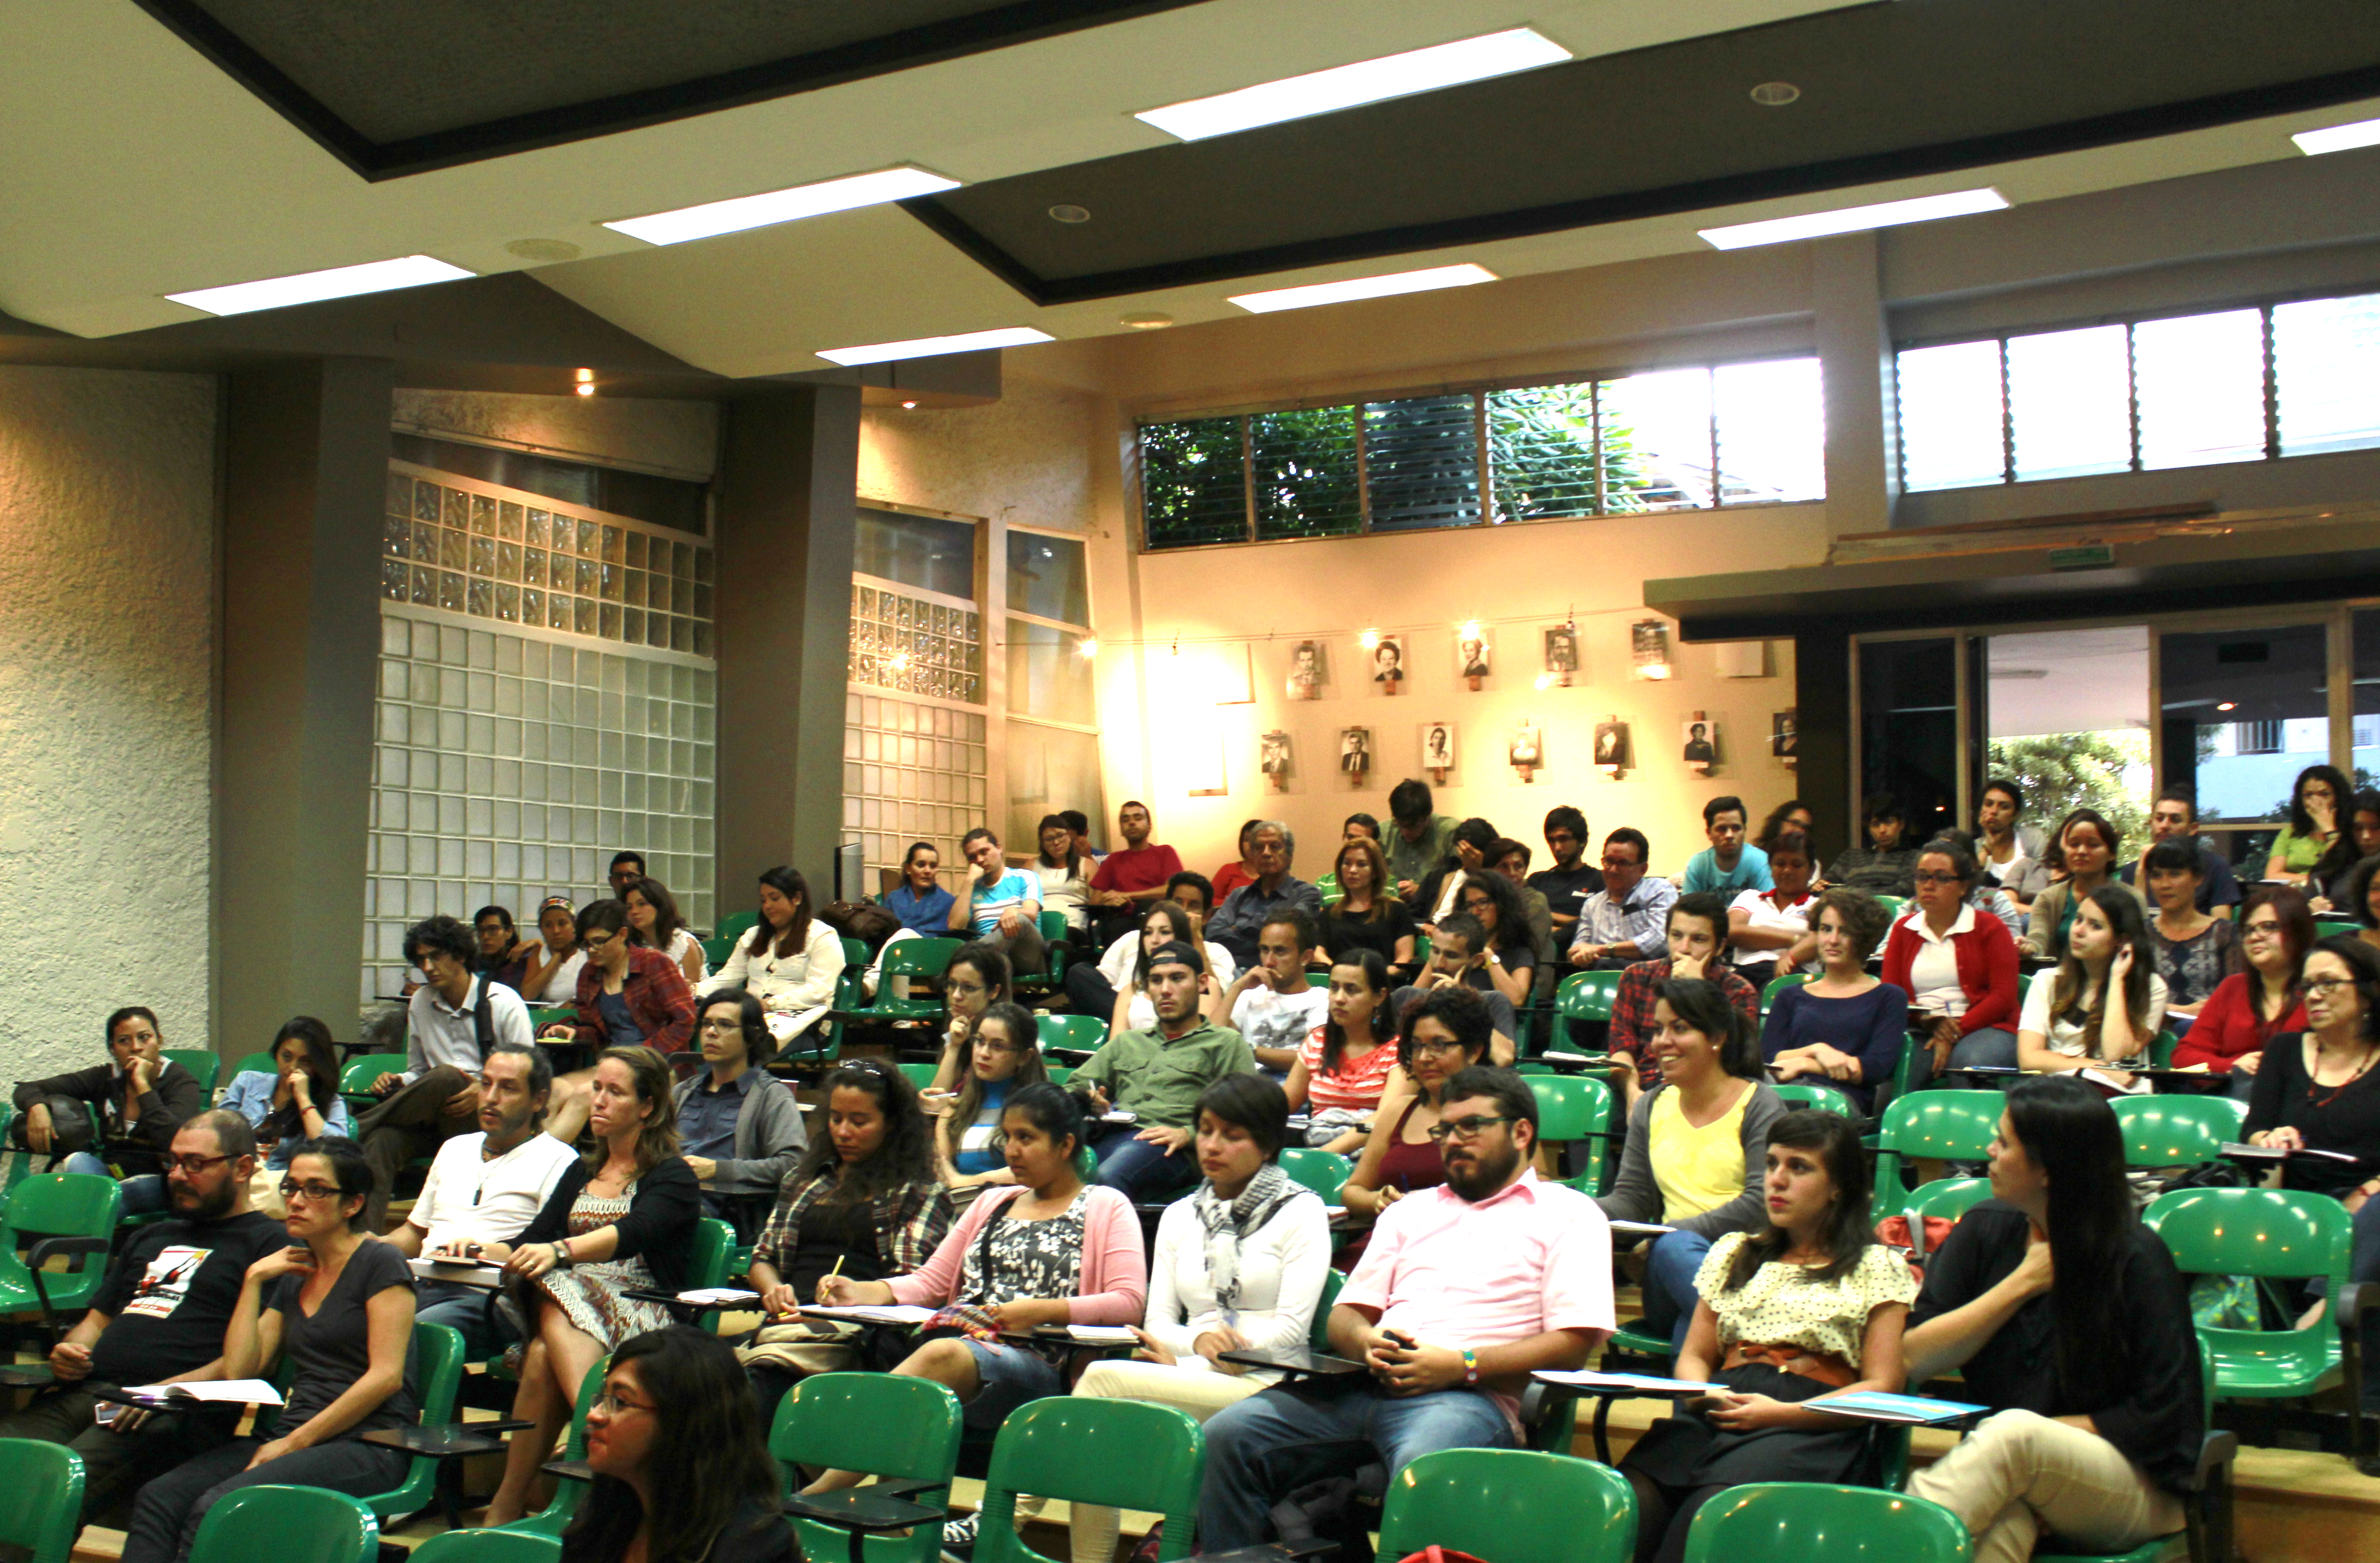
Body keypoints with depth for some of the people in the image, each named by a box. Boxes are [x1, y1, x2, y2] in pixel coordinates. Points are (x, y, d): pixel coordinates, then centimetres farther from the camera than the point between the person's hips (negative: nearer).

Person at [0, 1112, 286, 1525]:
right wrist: (68, 1353, 11)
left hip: (176, 1415, -7)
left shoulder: (269, 1241, 6)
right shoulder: (149, 1238, 33)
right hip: (81, 1395, 7)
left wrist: (171, 1389, -16)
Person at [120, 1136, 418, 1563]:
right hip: (292, 1438, 7)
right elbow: (238, 1371, 13)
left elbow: (386, 1376, -10)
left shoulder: (379, 1264, -1)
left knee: (215, 1509, -29)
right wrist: (253, 1280, 9)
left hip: (367, 1445, -7)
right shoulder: (294, 1279, 22)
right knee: (157, 1498, -17)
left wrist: (296, 1442, -13)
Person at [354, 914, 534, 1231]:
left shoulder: (503, 1003, -2)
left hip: (485, 1120, -4)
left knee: (445, 1077, -37)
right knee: (382, 1140, -31)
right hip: (434, 1121, 4)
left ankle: (361, 1125, -21)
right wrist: (398, 1082, -1)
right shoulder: (420, 1004, 14)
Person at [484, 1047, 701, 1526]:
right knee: (543, 1356, -33)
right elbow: (534, 1239, 16)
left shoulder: (673, 1177, 2)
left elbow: (632, 1233, -19)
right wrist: (487, 1251, -7)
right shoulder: (582, 1172, 24)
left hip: (641, 1315, -5)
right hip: (573, 1301, 5)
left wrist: (559, 1252, -37)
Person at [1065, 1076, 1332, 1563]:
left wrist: (1201, 1350, -11)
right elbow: (1158, 1323, 14)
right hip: (1186, 1381, 5)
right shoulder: (1179, 1216, 22)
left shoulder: (1301, 1212, 7)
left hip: (1263, 1388, -4)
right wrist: (1198, 1340, -10)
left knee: (1103, 1379, -27)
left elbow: (1291, 1328, -5)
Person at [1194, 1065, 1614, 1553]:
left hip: (1468, 1395, -5)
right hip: (1362, 1385, 5)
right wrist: (1367, 1344, -2)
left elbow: (1572, 1343, 0)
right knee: (1227, 1435, -19)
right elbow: (1344, 1316, 24)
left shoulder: (1568, 1215, 13)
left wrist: (1462, 1365, -11)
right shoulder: (1410, 1211, 30)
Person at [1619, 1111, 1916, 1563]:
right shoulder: (1733, 1253, 28)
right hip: (1720, 1409, 4)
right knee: (1627, 1504, -32)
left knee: (1710, 1506, -38)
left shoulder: (1877, 1268, 14)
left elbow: (1882, 1386, 4)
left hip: (1811, 1427, -4)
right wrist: (1702, 1393, 0)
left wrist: (1782, 1413, -10)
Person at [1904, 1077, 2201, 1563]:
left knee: (2016, 1433, -37)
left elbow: (2162, 1415, -8)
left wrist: (2033, 1439, -13)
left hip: (2135, 1487, -3)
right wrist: (2021, 1284, -8)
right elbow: (1913, 1360, -2)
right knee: (1998, 1522, -37)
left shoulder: (2135, 1259, -8)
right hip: (1995, 1468, 3)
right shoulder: (1986, 1230, 5)